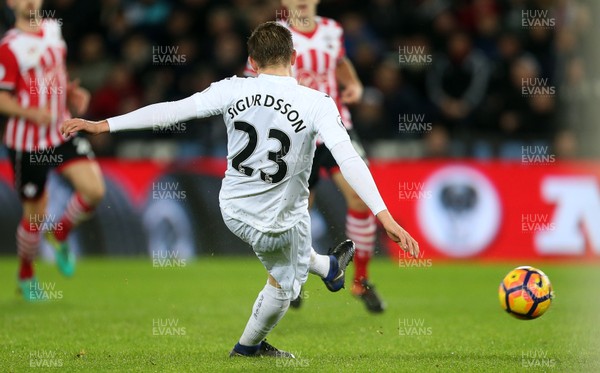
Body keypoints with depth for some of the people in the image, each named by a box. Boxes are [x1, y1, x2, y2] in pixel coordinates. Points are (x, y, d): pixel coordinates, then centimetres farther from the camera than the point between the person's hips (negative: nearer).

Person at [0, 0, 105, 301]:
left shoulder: (54, 29, 6)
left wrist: (72, 95, 5)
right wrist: (30, 113, -28)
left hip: (62, 133, 5)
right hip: (27, 143, -5)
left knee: (94, 190, -13)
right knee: (35, 215, 2)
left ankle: (60, 235, 15)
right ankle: (26, 276, 26)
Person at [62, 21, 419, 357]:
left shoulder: (233, 90, -13)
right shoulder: (316, 104, -21)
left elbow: (170, 110, -12)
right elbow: (349, 160, -29)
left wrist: (103, 125, -5)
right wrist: (385, 217, -31)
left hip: (234, 211, 3)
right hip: (280, 224, -3)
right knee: (283, 285, 27)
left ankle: (327, 267, 60)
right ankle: (249, 345, 47)